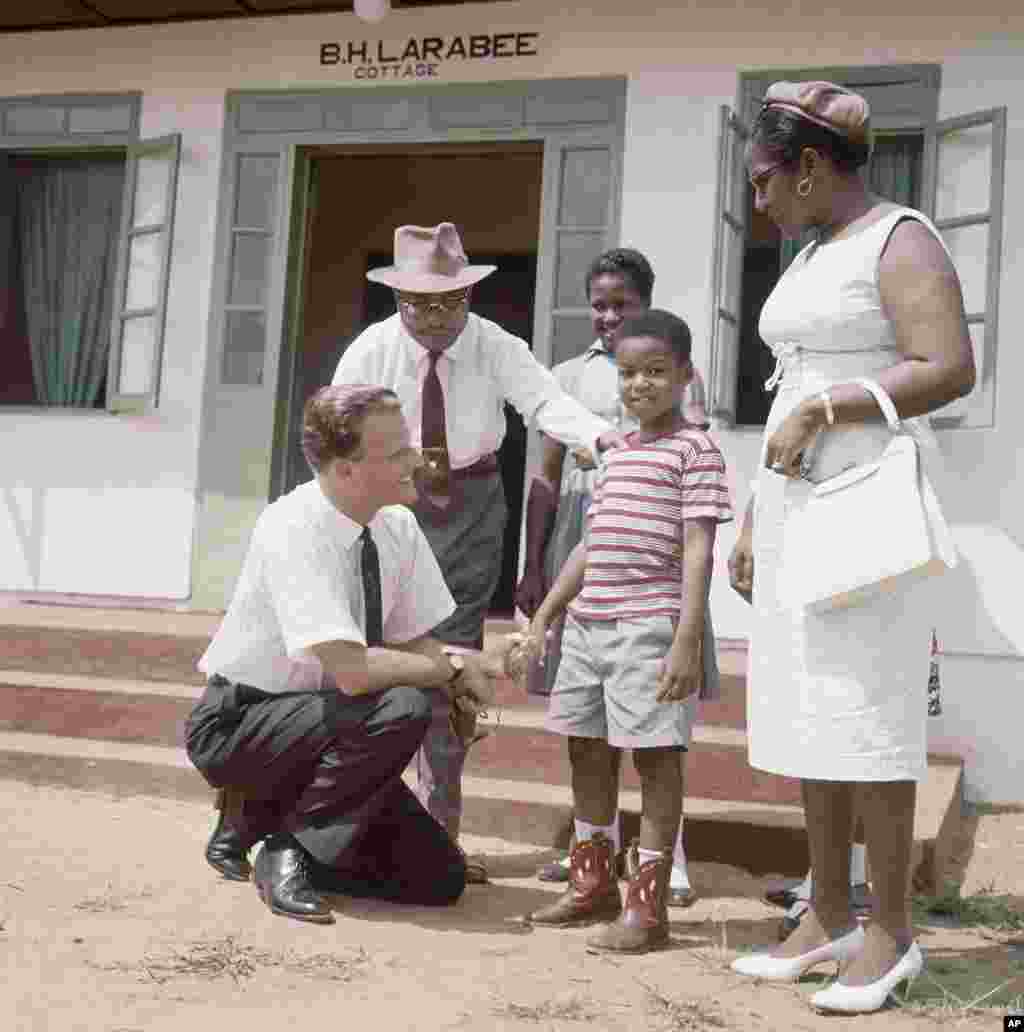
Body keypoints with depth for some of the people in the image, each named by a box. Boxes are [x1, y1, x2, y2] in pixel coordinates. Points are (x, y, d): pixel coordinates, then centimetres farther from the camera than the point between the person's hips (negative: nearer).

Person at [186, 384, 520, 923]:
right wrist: (454, 669, -21)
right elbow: (351, 670, -33)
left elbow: (416, 644, 3)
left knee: (439, 877, 0)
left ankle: (258, 816, 13)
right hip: (239, 726, -7)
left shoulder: (397, 526, -2)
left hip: (318, 725, 7)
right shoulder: (292, 530, -25)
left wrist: (475, 662, -19)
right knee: (404, 708, -32)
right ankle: (286, 848, -13)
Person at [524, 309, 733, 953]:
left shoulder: (695, 450, -5)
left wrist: (688, 639, -20)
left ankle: (648, 905, 2)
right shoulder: (617, 455, 18)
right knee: (588, 749, 14)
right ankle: (594, 885, 29)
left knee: (655, 753, -4)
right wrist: (546, 614, 19)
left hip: (651, 626, -8)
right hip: (590, 623, 8)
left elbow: (698, 550, -13)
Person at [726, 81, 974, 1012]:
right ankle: (829, 918, 14)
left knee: (862, 717, -9)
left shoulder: (902, 240, -8)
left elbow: (952, 371, -21)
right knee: (807, 714, 7)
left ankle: (892, 929, 2)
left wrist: (822, 411, -18)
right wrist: (754, 522, 15)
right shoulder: (813, 261, 18)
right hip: (801, 502, 9)